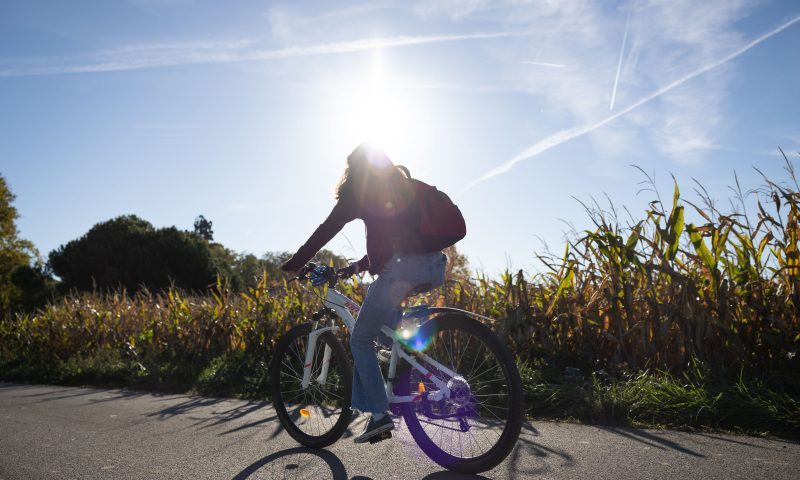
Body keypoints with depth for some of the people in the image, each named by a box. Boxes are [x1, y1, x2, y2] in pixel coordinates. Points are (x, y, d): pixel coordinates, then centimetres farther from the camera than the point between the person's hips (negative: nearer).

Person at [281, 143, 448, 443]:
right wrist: (357, 266, 36)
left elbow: (326, 230, 6)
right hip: (434, 267, 7)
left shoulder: (360, 190, 9)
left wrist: (293, 265, 15)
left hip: (402, 267, -7)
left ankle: (379, 413, 3)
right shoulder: (404, 186, 27)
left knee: (361, 339, 8)